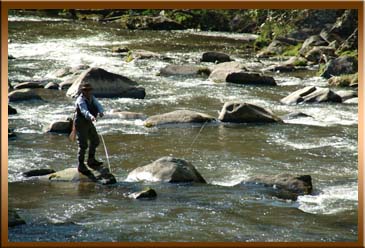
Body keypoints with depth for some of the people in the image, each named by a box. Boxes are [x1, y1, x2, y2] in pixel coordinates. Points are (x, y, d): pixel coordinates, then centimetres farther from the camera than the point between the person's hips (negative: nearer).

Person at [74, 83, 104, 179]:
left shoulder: (92, 98, 0)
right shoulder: (80, 100, -23)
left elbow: (98, 105, -16)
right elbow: (84, 110, -41)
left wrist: (101, 112, -40)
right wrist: (91, 117, -61)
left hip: (88, 122, 8)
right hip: (81, 124, -8)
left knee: (95, 141, 18)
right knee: (83, 145, -9)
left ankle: (91, 160, 34)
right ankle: (81, 166, 0)